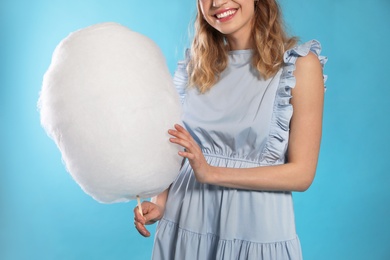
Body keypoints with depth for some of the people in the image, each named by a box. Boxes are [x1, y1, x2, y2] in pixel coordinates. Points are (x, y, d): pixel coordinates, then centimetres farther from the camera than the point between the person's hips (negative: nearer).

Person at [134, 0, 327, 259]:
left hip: (256, 226, -3)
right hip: (186, 221, 4)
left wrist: (212, 173, -20)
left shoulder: (300, 64, -10)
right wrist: (161, 202, -7)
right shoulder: (195, 64, 3)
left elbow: (302, 173, -13)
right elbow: (181, 151, 9)